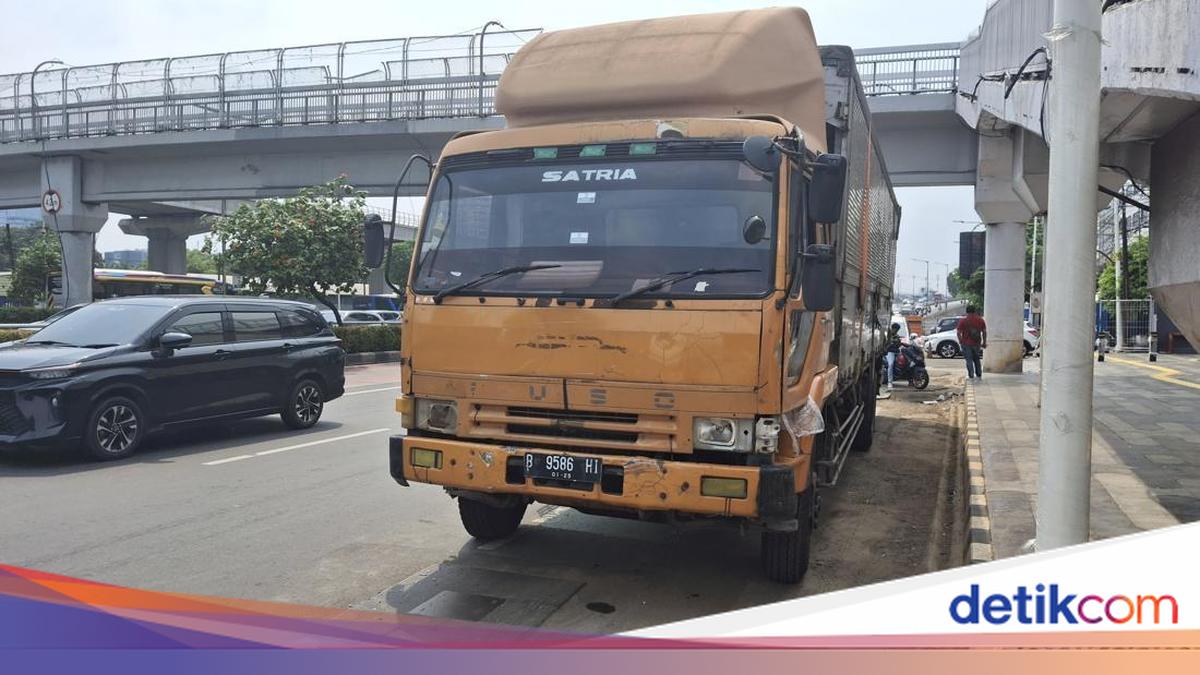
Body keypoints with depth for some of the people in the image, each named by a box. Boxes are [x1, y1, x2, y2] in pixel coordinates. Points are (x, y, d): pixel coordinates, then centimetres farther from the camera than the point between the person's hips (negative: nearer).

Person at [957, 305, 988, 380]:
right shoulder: (980, 320, 2)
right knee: (977, 359, 17)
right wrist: (984, 342, 11)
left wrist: (960, 341, 2)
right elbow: (984, 332, 4)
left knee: (969, 360, 1)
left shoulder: (963, 321, -8)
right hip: (977, 343, 3)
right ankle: (979, 375, 20)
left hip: (966, 343, -3)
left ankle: (971, 376, -3)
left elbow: (958, 332, -9)